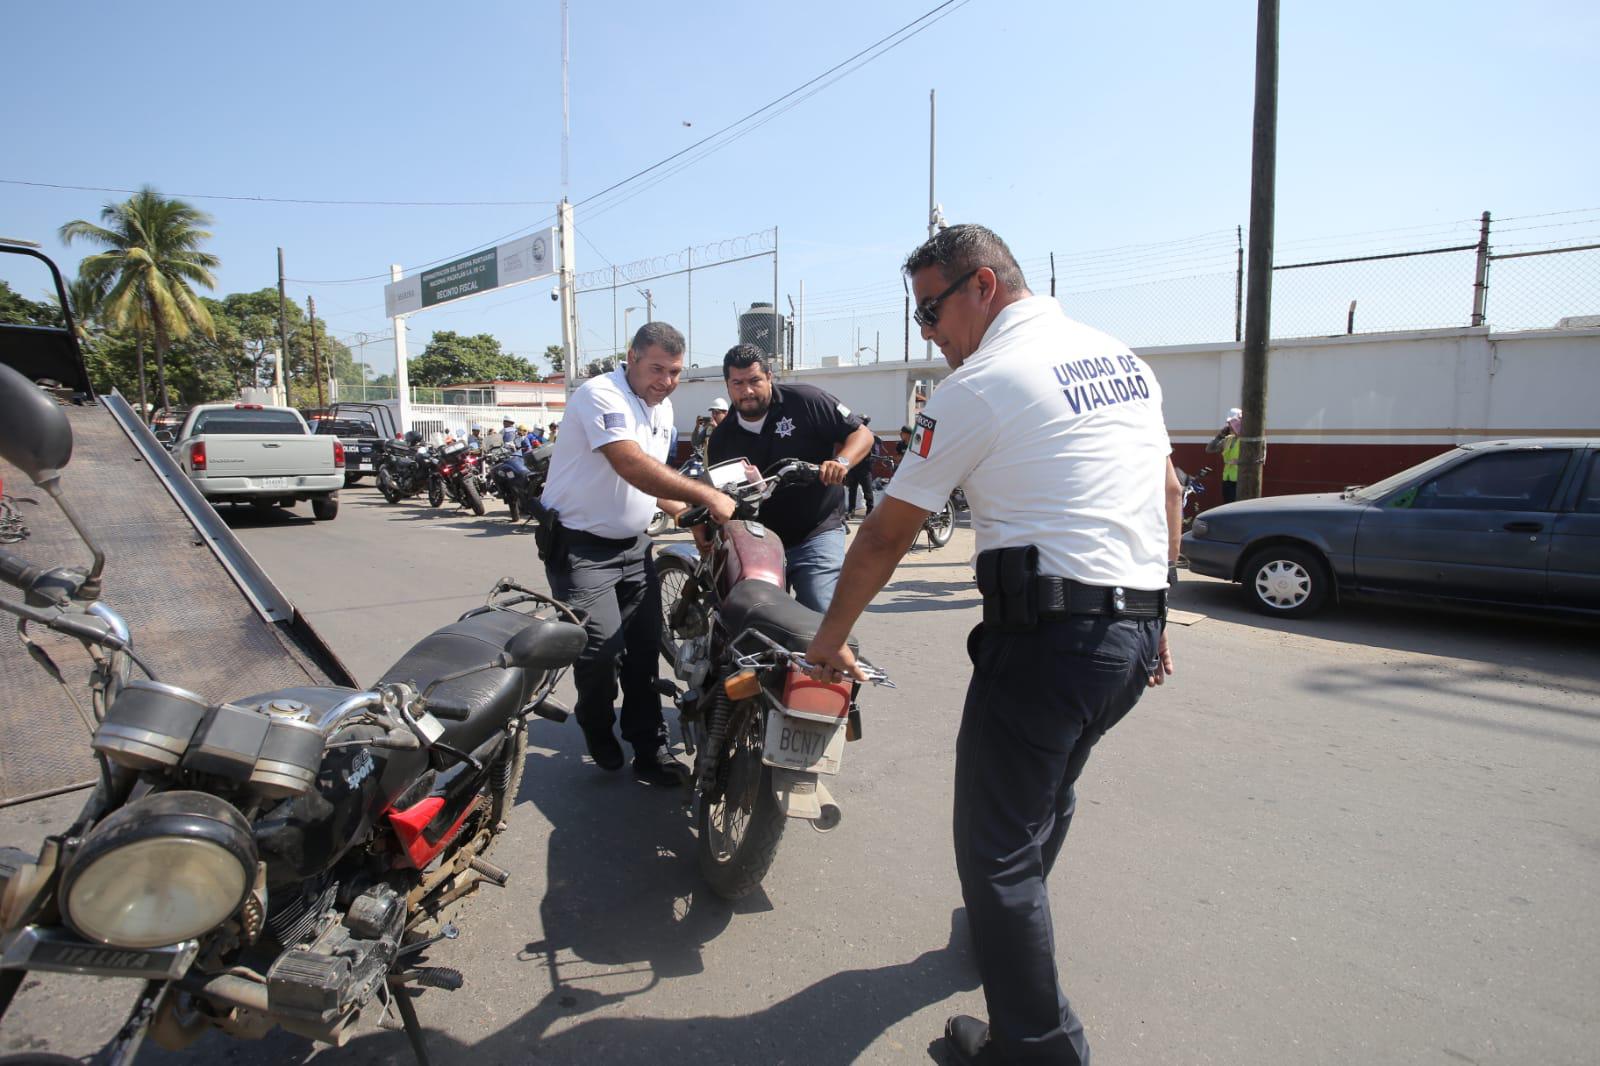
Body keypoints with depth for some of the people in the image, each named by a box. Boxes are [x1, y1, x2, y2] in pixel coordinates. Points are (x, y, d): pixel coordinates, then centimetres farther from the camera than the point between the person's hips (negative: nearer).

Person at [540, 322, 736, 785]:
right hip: (580, 544, -8)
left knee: (645, 647, 6)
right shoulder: (602, 395, -18)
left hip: (633, 544, 8)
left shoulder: (662, 408, 10)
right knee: (601, 646, -13)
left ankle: (649, 748, 16)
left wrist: (688, 513, 1)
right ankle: (599, 737, 15)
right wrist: (705, 495, -38)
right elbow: (632, 467, -34)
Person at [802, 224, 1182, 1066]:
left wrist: (830, 640, 5)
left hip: (1050, 636, -9)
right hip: (1136, 633, 9)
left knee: (995, 845, 4)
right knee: (1044, 794, 28)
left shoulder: (981, 384, -10)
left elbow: (888, 532, -6)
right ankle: (1010, 925, 50)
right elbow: (1168, 491, 18)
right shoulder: (1122, 357, 14)